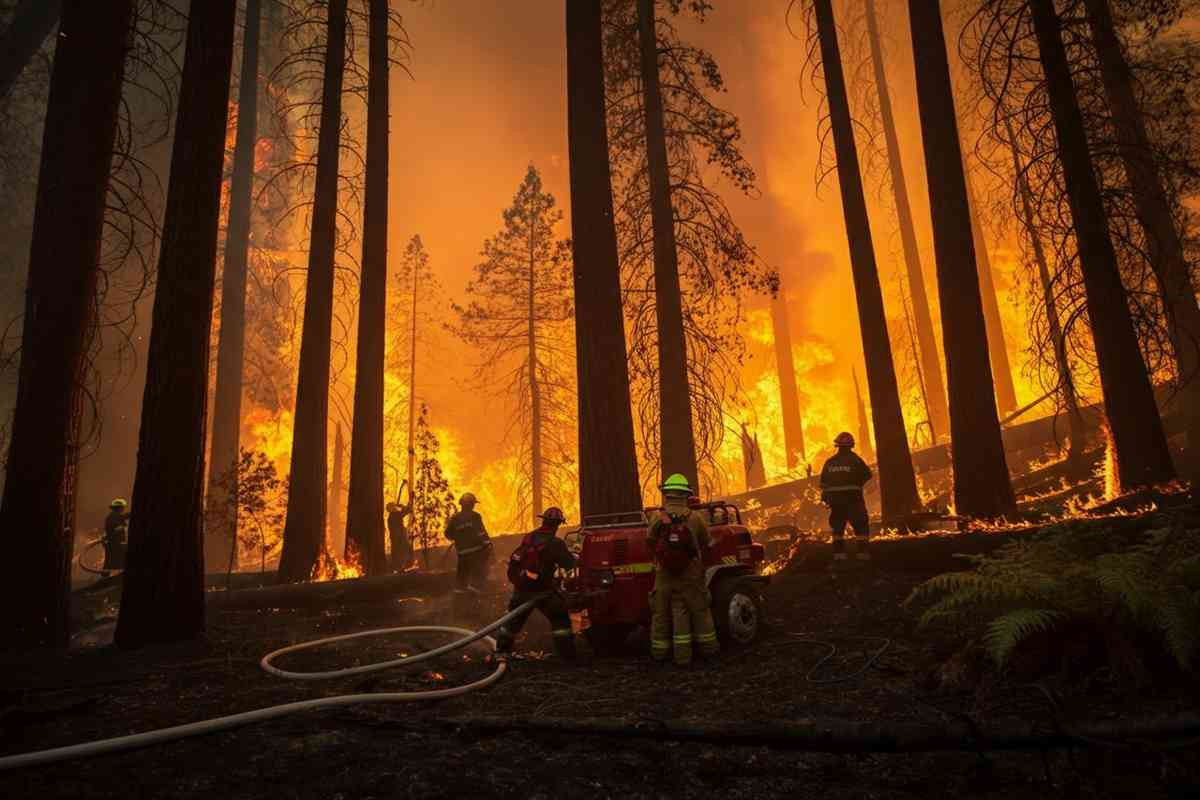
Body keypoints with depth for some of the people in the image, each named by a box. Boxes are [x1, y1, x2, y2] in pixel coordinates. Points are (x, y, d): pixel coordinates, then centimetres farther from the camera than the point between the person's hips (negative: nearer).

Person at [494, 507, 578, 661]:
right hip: (540, 590, -6)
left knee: (514, 620, 21)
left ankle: (501, 650, 28)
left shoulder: (528, 538, 5)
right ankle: (567, 653, 4)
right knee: (560, 618, 5)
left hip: (520, 588, 6)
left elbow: (515, 560, 15)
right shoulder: (555, 543, -14)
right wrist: (575, 557, 10)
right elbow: (569, 563, -10)